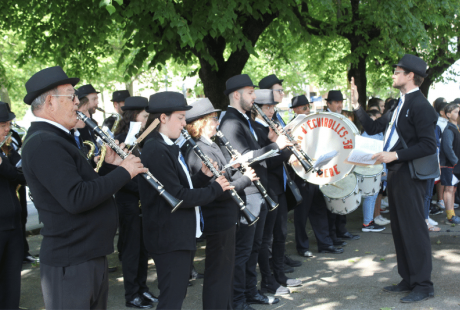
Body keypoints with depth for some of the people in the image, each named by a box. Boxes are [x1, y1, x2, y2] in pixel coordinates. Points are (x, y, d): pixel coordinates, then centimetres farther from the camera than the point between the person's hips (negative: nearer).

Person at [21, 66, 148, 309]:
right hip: (69, 264, -10)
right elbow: (76, 199, -28)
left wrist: (109, 165, 3)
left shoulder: (55, 140, 14)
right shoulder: (44, 143, -19)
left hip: (91, 257, 10)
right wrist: (123, 172, -19)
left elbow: (87, 186, 17)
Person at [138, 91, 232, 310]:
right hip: (170, 237, -10)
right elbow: (177, 197, -22)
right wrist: (215, 189, -14)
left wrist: (204, 176, -1)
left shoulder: (167, 147, 13)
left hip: (181, 234, 10)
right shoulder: (156, 150, -19)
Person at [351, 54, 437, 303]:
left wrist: (396, 155, -22)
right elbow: (373, 128, 20)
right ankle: (408, 280, 24)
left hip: (410, 175, -10)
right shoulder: (399, 105, 16)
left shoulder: (420, 105, -13)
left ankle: (423, 285, 5)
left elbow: (429, 145, -19)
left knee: (414, 228, -4)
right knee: (399, 228, 14)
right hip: (395, 173, 10)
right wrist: (356, 106, 13)